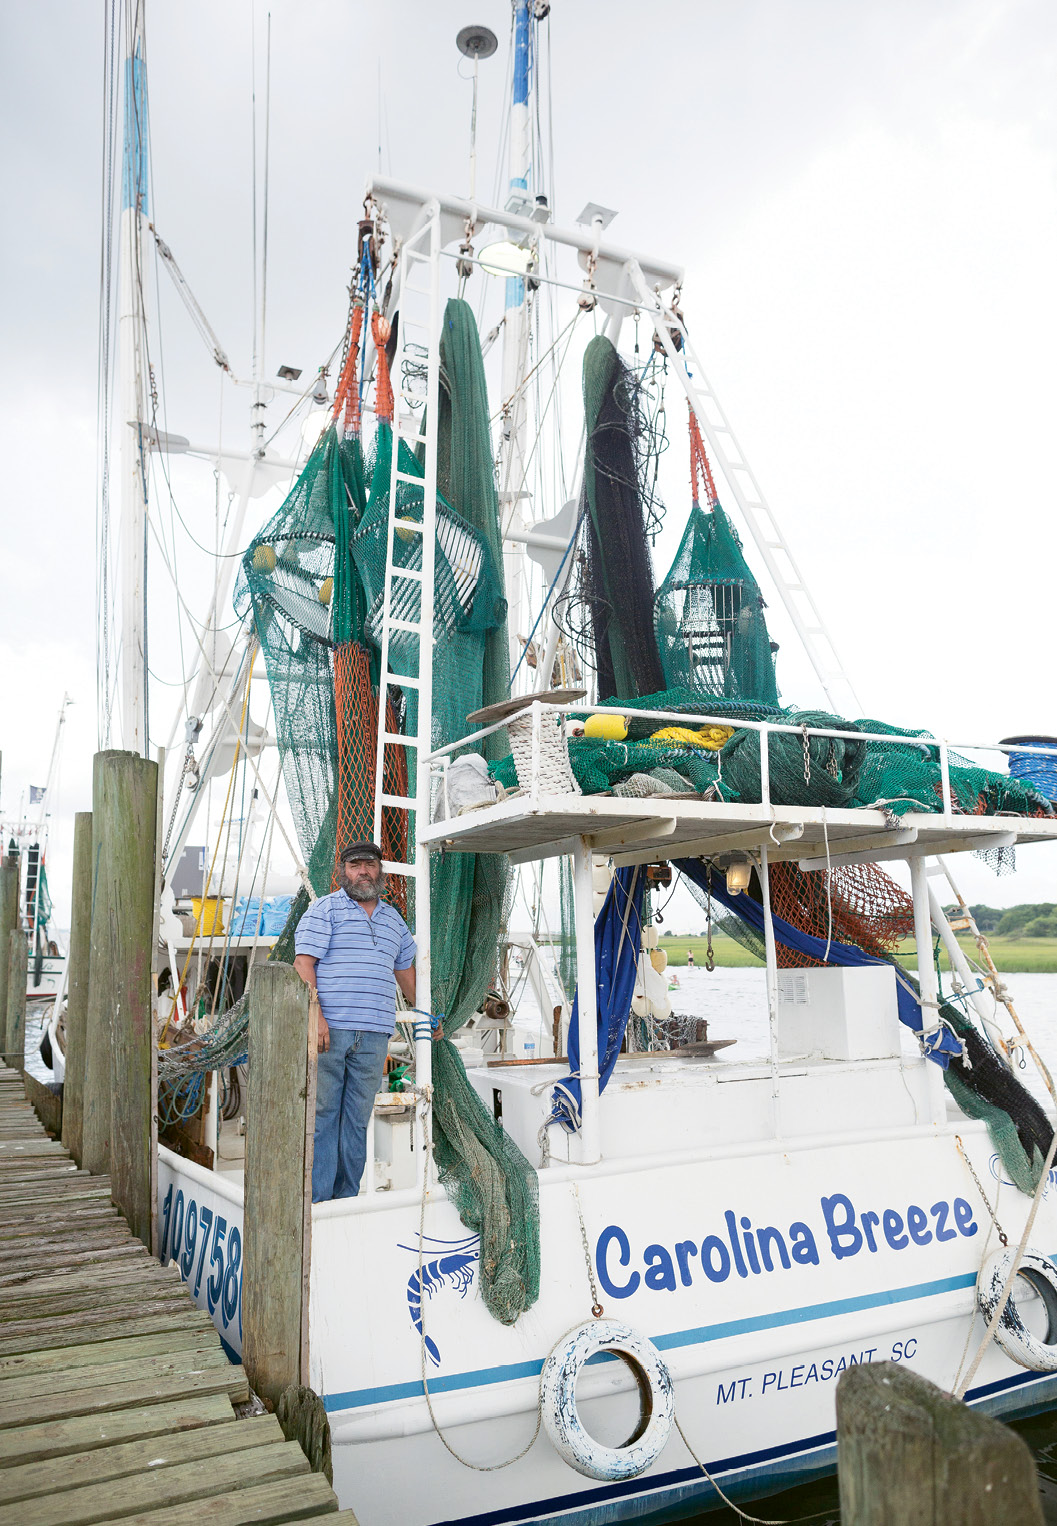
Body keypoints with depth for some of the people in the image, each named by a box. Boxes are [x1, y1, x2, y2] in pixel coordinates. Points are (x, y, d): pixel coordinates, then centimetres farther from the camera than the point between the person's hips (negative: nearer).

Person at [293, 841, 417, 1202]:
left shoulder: (393, 918, 20)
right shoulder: (325, 908, 4)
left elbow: (405, 969, 30)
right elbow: (303, 962, -5)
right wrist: (314, 1013, -17)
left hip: (374, 1035, 5)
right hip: (329, 1028, -5)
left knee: (358, 1118, 6)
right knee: (322, 1113, -3)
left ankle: (347, 1197, 13)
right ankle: (316, 1199, 3)